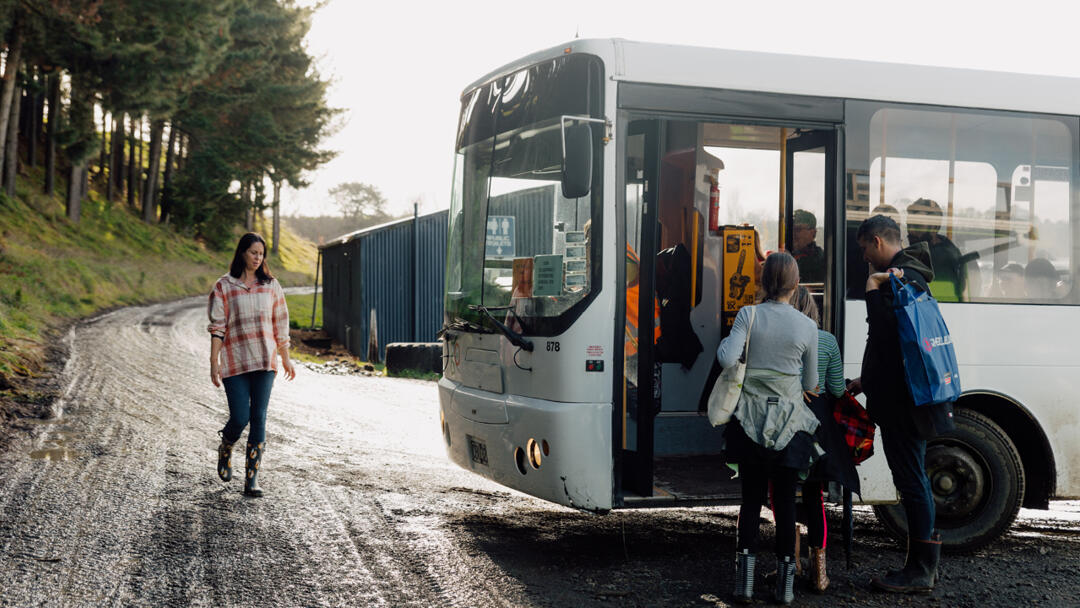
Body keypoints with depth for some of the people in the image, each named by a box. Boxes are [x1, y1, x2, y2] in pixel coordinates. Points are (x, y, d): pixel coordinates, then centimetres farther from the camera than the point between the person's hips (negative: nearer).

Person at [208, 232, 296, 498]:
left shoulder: (270, 285, 10)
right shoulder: (224, 286, 1)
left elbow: (280, 324, 14)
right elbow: (217, 326, -3)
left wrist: (286, 358, 15)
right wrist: (214, 362, -9)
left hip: (265, 361, 2)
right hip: (235, 362, -2)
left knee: (259, 418, -2)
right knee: (239, 418, -5)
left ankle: (252, 478, 3)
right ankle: (225, 450, 30)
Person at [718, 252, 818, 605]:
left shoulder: (748, 315, -7)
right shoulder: (807, 327, -3)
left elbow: (727, 359, -17)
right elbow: (810, 384, 5)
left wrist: (723, 344, 3)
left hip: (751, 422, 0)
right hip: (789, 424, 0)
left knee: (751, 499, 9)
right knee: (785, 502, 7)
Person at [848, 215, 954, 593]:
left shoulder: (902, 277, -15)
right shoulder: (909, 275, 19)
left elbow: (887, 332, -22)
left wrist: (873, 291, -13)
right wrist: (868, 380, 27)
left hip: (904, 403, -11)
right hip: (903, 398, 11)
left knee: (911, 481, -5)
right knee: (913, 480, 15)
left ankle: (920, 571, 2)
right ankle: (924, 563, 24)